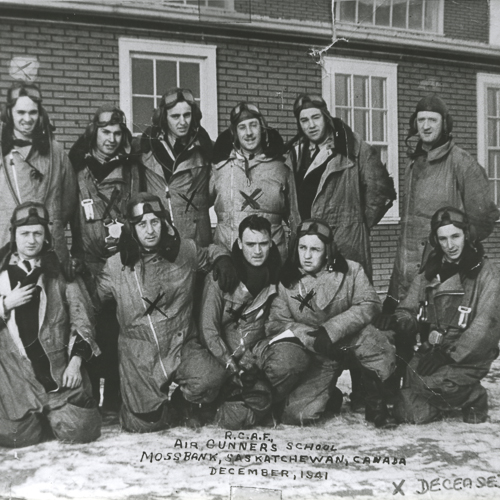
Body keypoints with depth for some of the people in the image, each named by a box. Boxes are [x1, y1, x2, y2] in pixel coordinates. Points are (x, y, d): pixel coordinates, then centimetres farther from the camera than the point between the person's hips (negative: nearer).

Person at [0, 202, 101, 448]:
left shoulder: (59, 270, 4)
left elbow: (80, 319, 4)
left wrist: (75, 361, -6)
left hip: (59, 367, 0)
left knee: (78, 429, -12)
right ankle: (37, 415, 22)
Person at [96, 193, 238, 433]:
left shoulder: (184, 250, 0)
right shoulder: (116, 266, -2)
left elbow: (209, 252, 21)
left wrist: (221, 257, 0)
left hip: (183, 345, 0)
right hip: (139, 354, 0)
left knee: (210, 384, -28)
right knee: (144, 423, -9)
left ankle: (182, 395, 8)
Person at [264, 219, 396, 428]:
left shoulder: (351, 271, -3)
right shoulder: (286, 281, -3)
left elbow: (369, 305, -12)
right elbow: (276, 323, -6)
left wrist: (330, 330, -24)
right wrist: (313, 338, -21)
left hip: (345, 342, 0)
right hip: (309, 353, 1)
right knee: (297, 415, -20)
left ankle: (375, 401, -8)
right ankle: (330, 398, 16)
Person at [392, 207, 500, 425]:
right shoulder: (429, 273, 11)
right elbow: (405, 310, 11)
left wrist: (449, 354, -23)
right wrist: (407, 325, -14)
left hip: (468, 358, -5)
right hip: (431, 355, 5)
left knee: (424, 382, -29)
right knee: (406, 412, -7)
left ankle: (472, 396, 1)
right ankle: (459, 396, 18)